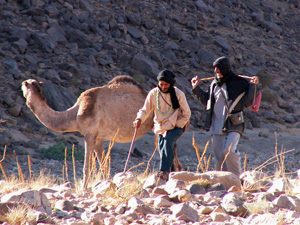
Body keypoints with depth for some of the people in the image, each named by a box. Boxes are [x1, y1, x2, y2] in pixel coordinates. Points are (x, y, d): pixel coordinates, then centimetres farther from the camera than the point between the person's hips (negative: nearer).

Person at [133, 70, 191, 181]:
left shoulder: (178, 94, -9)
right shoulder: (153, 93, -3)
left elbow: (186, 114, -4)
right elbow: (145, 109, 1)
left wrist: (174, 127, -10)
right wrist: (139, 119, -21)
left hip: (176, 127, -4)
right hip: (161, 129, 4)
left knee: (168, 141, -31)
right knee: (163, 152, 3)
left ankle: (165, 171, -40)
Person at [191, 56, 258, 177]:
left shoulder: (238, 82, -5)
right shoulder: (214, 84, 11)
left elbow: (247, 102, -3)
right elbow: (207, 100, 25)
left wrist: (252, 86, -14)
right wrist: (196, 88, 17)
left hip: (233, 125, -6)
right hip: (217, 125, 6)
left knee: (229, 151, -22)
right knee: (219, 156, 7)